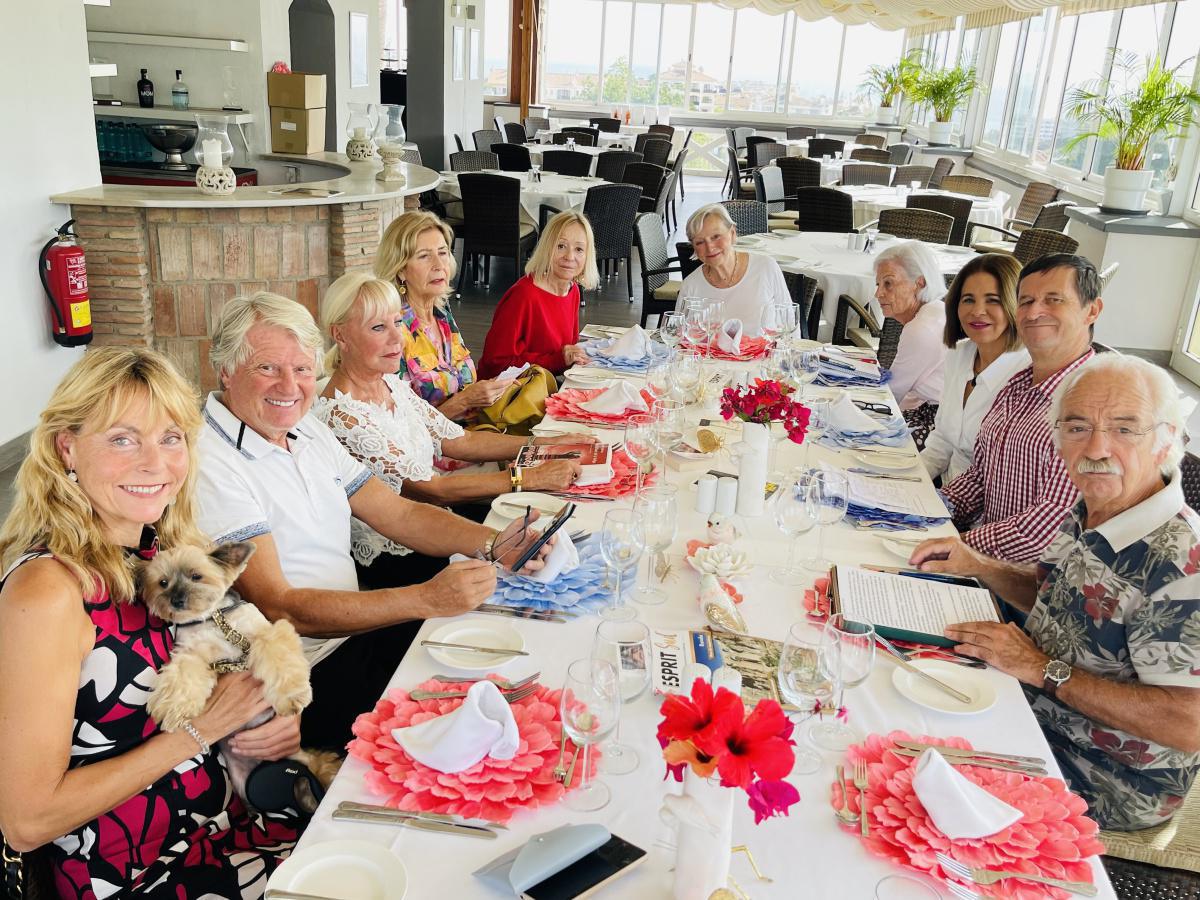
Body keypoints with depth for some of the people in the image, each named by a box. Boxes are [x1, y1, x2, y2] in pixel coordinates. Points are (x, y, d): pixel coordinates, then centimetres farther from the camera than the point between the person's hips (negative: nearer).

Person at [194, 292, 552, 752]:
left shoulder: (308, 431, 9)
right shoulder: (207, 464, -18)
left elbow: (399, 513, 9)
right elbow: (279, 609, -23)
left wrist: (491, 545, -9)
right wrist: (427, 598, -29)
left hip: (355, 629, 8)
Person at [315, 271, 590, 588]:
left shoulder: (392, 384, 4)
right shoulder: (340, 417, -23)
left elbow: (461, 441, 8)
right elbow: (432, 489, -23)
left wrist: (546, 443, 0)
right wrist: (531, 477, -22)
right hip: (392, 560, -8)